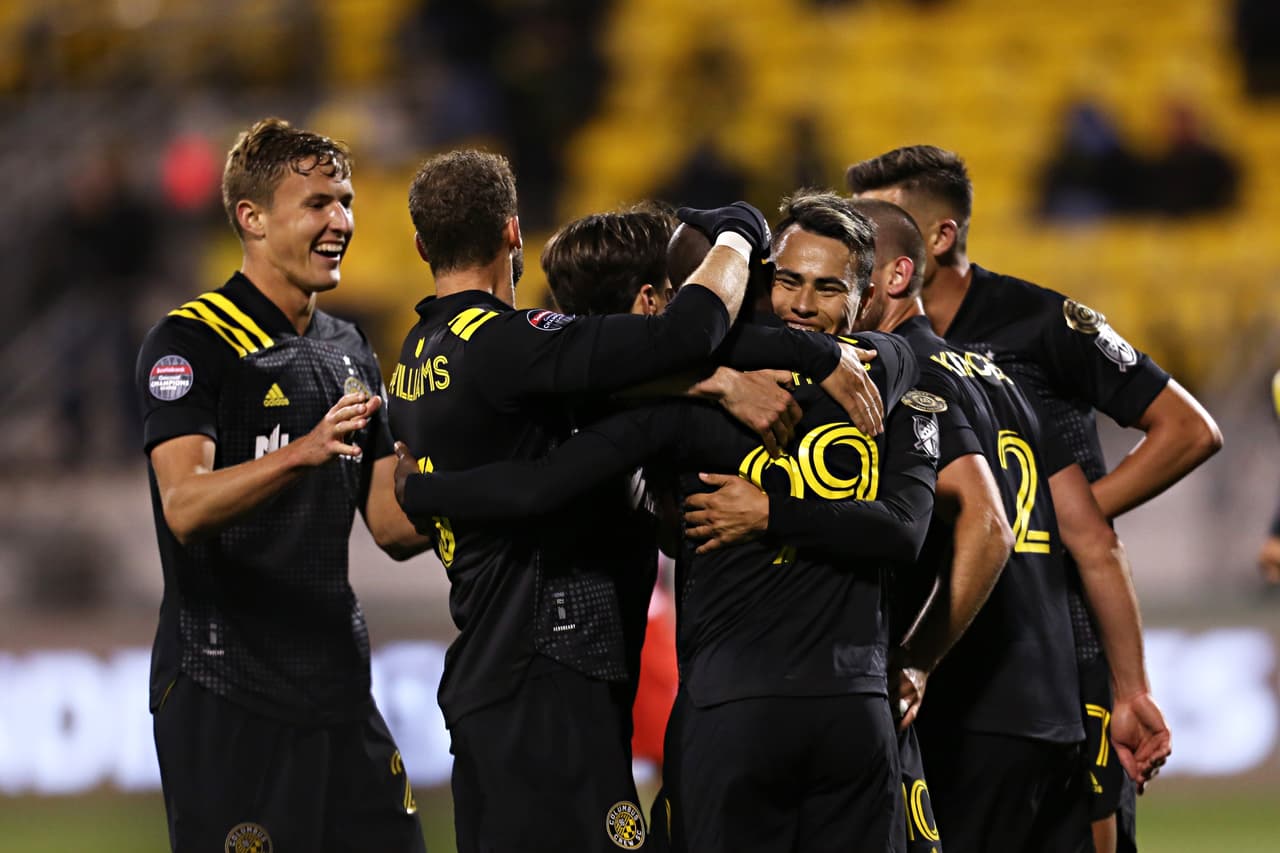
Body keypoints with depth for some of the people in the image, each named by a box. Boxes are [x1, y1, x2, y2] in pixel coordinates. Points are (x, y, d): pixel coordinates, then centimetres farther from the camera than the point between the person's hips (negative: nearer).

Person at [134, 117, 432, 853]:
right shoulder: (191, 342, -7)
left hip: (337, 689, 7)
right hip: (225, 699, -7)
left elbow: (393, 525, 17)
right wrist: (302, 453, -37)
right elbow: (185, 507, -22)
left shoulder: (349, 351, 17)